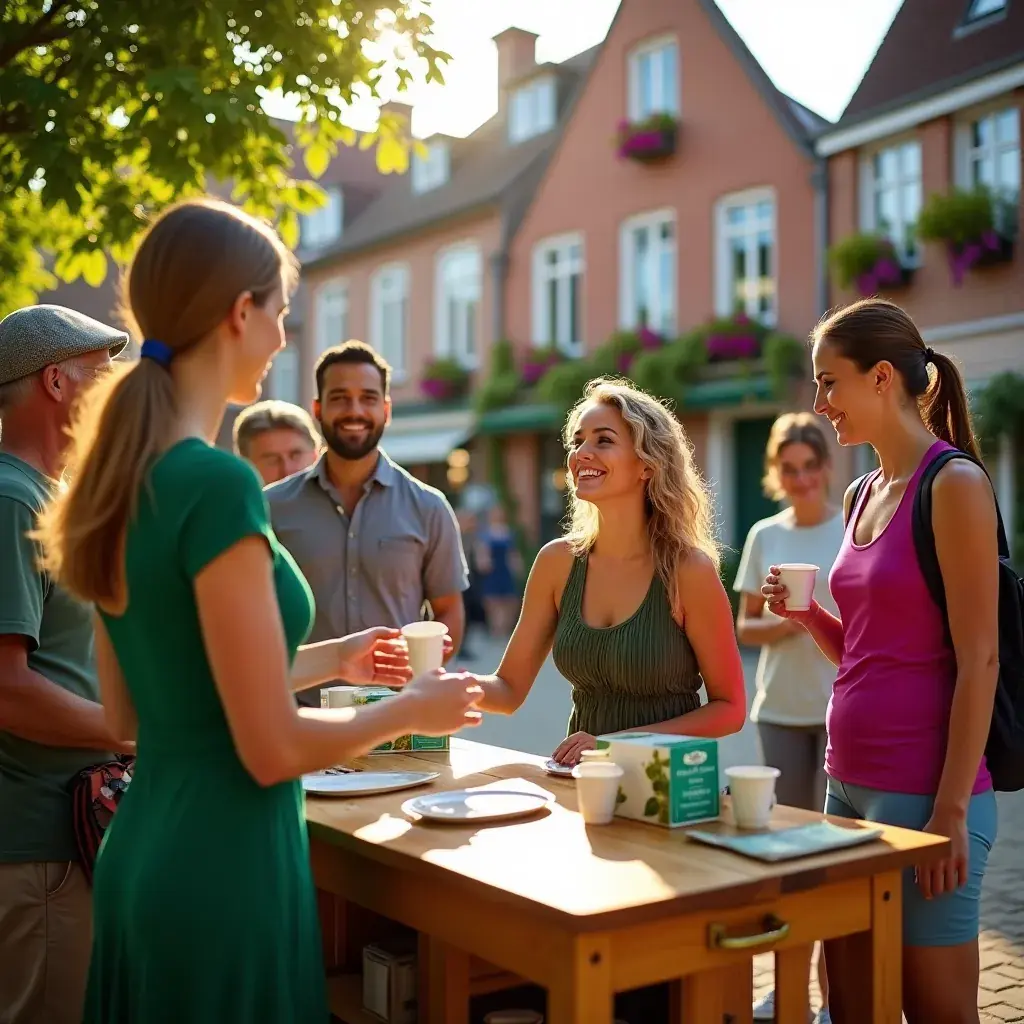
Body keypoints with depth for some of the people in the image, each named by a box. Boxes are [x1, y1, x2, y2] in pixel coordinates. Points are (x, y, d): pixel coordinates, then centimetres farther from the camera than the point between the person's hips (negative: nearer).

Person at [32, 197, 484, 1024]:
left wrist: (328, 660, 15)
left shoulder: (125, 478, 4)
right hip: (220, 869, -8)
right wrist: (410, 710, -3)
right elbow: (272, 749, -21)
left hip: (145, 854, 8)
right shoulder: (216, 482, -22)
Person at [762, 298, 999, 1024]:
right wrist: (807, 614, 1)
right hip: (850, 782, 8)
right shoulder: (865, 494, 12)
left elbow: (978, 660, -16)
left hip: (923, 791, -8)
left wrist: (951, 811, -17)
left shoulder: (954, 484, -12)